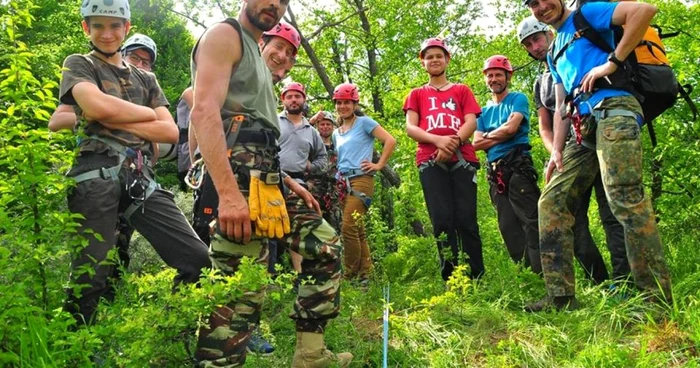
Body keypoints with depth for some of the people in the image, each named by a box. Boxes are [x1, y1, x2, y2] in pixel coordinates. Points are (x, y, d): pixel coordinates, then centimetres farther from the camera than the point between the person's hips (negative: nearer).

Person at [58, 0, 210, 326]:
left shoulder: (146, 79, 25)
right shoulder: (78, 65, 12)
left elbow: (171, 131, 10)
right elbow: (97, 105, -11)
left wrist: (115, 120, -2)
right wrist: (147, 113, 5)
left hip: (140, 177, 4)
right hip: (97, 174, -4)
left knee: (197, 258, -3)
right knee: (90, 276, -6)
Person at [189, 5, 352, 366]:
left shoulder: (256, 56, 28)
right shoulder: (224, 35, -1)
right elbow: (204, 112, -18)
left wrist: (290, 182, 21)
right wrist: (228, 193, -28)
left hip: (267, 179, 10)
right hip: (238, 177, -10)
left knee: (326, 246, 13)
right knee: (239, 292, -14)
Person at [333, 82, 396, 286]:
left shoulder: (364, 122, 1)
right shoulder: (336, 133, 20)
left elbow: (390, 141, -8)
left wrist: (379, 165, -9)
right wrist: (336, 179, 15)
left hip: (361, 180, -7)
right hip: (342, 183, 7)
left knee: (348, 227, -17)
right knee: (357, 231, 7)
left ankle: (350, 275, -7)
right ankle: (365, 274, 11)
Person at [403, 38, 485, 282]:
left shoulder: (461, 91, 21)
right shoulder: (417, 94, 21)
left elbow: (471, 122, 6)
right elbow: (410, 128, 7)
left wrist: (452, 143, -13)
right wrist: (439, 141, -11)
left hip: (461, 159, 0)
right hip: (431, 162, 0)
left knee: (466, 219, -7)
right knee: (442, 221, -7)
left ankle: (477, 277, -2)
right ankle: (451, 279, -3)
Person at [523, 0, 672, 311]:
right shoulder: (555, 52, 29)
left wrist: (612, 62, -11)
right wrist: (557, 149, 11)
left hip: (614, 110, -8)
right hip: (585, 126, 8)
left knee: (625, 196, -21)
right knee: (552, 201, 0)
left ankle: (658, 297, -15)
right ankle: (561, 297, 0)